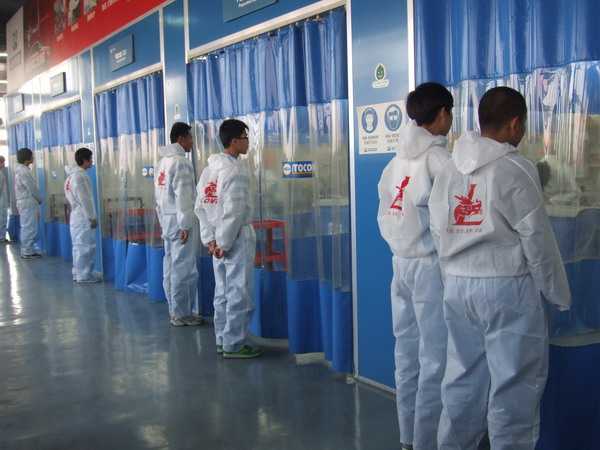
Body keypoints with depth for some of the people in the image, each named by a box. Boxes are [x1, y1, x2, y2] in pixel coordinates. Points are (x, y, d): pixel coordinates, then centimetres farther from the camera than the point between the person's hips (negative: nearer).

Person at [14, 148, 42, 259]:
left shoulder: (21, 170, 13)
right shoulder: (23, 171, -17)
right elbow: (32, 188, -15)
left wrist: (36, 200, 16)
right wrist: (40, 200, 0)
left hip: (26, 202, 10)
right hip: (28, 203, -10)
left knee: (28, 228, 13)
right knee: (29, 228, -5)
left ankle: (29, 250, 19)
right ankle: (26, 252, -1)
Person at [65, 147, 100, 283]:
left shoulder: (72, 175, 13)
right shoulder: (81, 176, -17)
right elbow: (85, 199, -19)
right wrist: (92, 217, -15)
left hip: (76, 216, 10)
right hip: (83, 217, -10)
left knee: (79, 246, 14)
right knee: (86, 247, -4)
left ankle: (77, 273, 20)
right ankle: (84, 275, -1)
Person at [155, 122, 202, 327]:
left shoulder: (163, 161, 14)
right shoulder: (181, 162, -14)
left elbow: (159, 196, 15)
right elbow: (183, 197, -18)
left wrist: (163, 220, 18)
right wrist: (186, 225, -17)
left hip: (167, 219, 9)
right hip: (180, 221, -9)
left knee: (171, 267, 12)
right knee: (183, 269, -4)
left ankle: (174, 310, 20)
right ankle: (182, 314, 2)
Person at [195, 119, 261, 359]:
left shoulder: (209, 168, 9)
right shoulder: (237, 169, -14)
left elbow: (200, 206, 8)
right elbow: (234, 211, -20)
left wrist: (210, 238, 7)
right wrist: (224, 243, -13)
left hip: (219, 238, 8)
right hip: (237, 238, -8)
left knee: (222, 292, 14)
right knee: (238, 293, 0)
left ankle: (223, 340, 22)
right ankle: (234, 344, 6)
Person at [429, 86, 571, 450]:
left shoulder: (448, 171, 7)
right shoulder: (516, 170, -12)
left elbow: (439, 233, 8)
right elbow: (538, 241, -9)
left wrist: (458, 275, 17)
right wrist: (559, 294, 2)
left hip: (457, 287, 6)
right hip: (507, 288, -6)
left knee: (464, 378, 16)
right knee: (514, 385, 5)